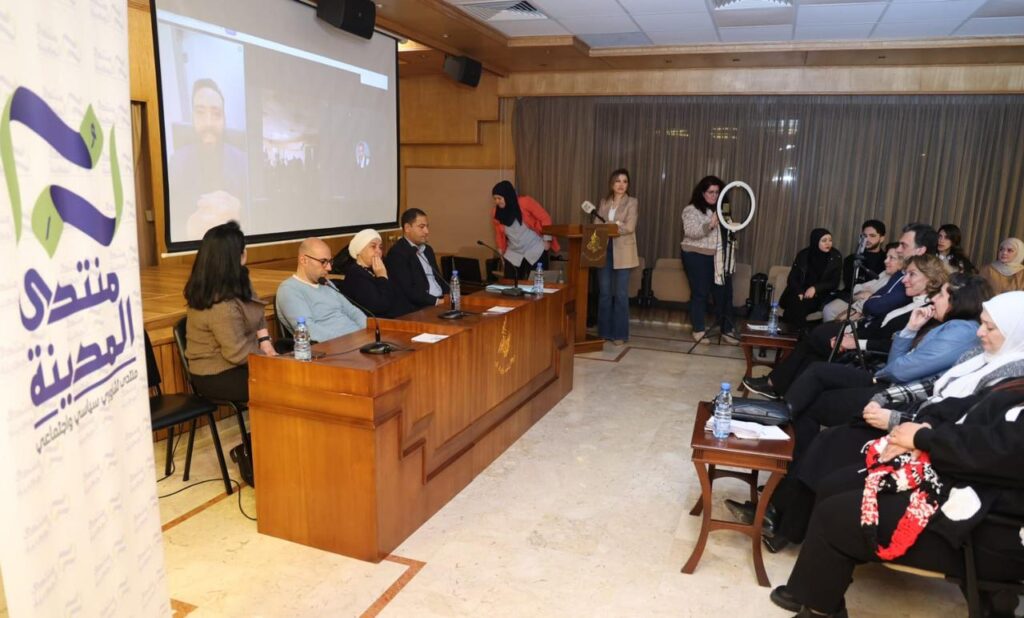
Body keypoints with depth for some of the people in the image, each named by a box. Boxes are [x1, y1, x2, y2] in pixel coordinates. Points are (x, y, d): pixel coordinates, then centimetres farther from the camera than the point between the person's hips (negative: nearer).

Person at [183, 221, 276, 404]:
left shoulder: (237, 282, 1)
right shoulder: (221, 305, -28)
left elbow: (256, 315, 12)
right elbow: (238, 354, -24)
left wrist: (265, 342, -2)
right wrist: (268, 358, -10)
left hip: (228, 365, 9)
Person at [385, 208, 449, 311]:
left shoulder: (427, 250, 19)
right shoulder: (397, 253, -7)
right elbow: (407, 291, -15)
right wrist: (436, 301, -19)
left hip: (441, 301, 8)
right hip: (419, 308, -8)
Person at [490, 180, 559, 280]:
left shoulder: (525, 202, -14)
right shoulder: (495, 214, 0)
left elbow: (545, 218, -9)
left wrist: (547, 240, -9)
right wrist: (501, 250, 13)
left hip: (535, 251, -4)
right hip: (513, 254, 4)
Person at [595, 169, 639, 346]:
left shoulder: (631, 202, 1)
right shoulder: (604, 202, 13)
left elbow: (629, 227, -11)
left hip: (622, 252, -3)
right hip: (604, 250, 3)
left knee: (621, 294, -1)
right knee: (604, 292, 5)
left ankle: (620, 334, 6)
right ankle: (604, 331, 15)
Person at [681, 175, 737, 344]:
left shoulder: (720, 209, 13)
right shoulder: (691, 210, -6)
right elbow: (691, 232, -21)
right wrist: (710, 224, -32)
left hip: (718, 258, 5)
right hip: (697, 256, -5)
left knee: (724, 292, 3)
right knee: (700, 293, 0)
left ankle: (727, 329, 12)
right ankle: (698, 330, 10)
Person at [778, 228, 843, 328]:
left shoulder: (836, 257, -2)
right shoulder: (803, 254, 1)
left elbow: (834, 283, -3)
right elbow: (792, 278, 0)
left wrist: (815, 288, -20)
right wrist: (800, 293, -20)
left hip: (819, 295, -2)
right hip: (801, 292, 2)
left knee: (801, 305, -31)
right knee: (794, 302, -31)